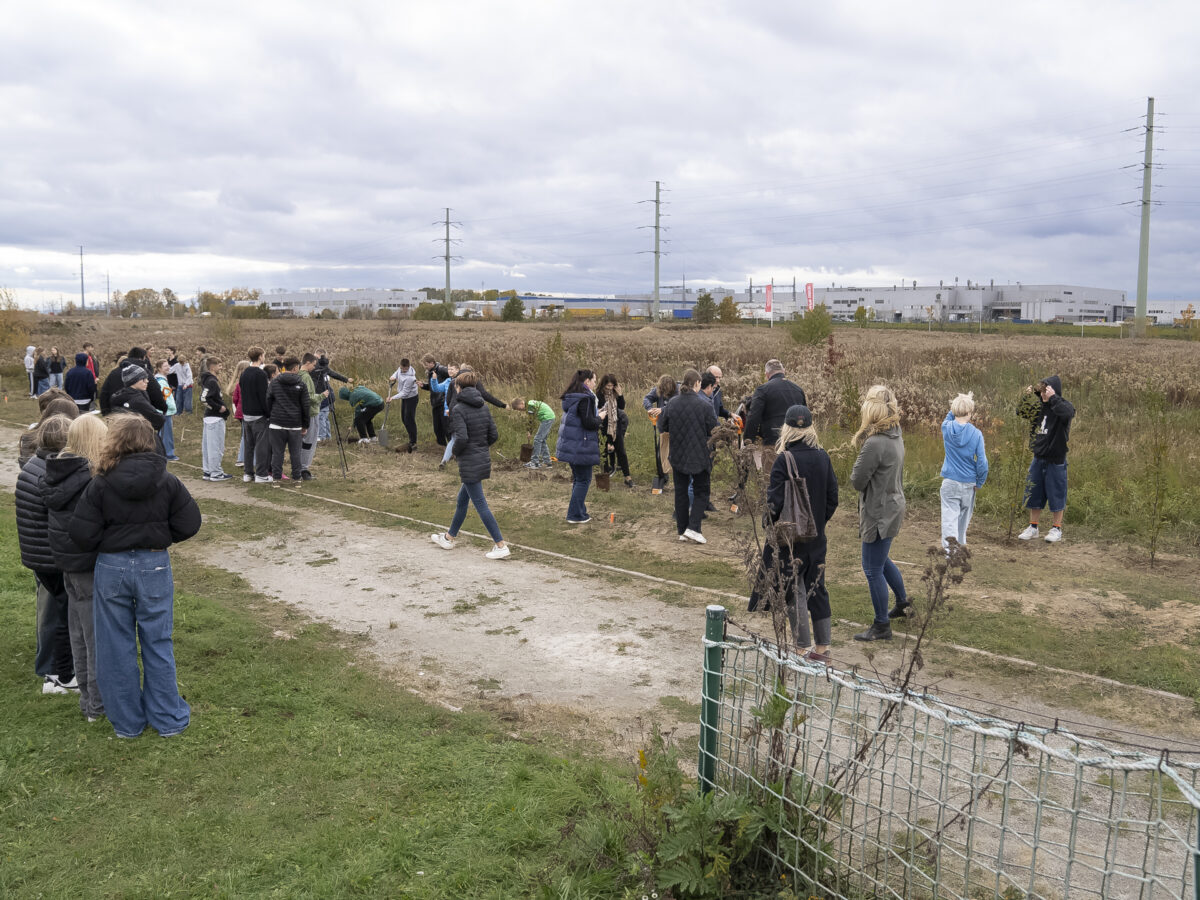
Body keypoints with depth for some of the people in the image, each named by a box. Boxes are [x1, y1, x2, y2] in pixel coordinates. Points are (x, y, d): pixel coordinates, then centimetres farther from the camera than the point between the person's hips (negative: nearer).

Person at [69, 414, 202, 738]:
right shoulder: (167, 482, -7)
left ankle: (127, 721, 23)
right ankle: (168, 719, 20)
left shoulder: (100, 485, -10)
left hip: (111, 567, -1)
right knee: (157, 644, 12)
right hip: (154, 566, 1)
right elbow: (189, 524, -6)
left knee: (116, 647, 13)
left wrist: (106, 544, 8)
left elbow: (82, 533, -13)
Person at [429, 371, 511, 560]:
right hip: (484, 459, 8)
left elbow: (461, 438, -23)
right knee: (462, 500, 21)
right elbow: (494, 435, 5)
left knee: (480, 505, -3)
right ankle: (449, 538, 35)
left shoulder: (459, 409, -15)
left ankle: (501, 546, -4)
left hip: (469, 464, -8)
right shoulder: (483, 407, 6)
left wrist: (456, 452, -4)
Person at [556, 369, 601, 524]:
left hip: (570, 444, 9)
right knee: (583, 480, 0)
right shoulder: (585, 398, -16)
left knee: (578, 479, 16)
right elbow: (588, 422, -22)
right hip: (581, 446, -9)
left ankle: (579, 513, 22)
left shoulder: (570, 398, 13)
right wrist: (599, 419, -3)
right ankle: (576, 515, 3)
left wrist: (596, 419, 13)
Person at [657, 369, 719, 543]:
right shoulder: (704, 404, -13)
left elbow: (662, 429, 7)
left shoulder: (672, 404, -2)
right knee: (701, 491, 9)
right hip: (700, 456, -3)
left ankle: (682, 530, 16)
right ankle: (693, 528, -6)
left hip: (677, 455, 3)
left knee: (681, 491, 13)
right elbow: (715, 429, -10)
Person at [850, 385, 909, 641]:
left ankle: (882, 627, 16)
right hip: (893, 507, 9)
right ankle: (902, 602, 45)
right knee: (881, 561, 28)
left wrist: (857, 466, -3)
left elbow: (857, 481, -20)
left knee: (873, 569, 4)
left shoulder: (874, 443, -27)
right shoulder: (895, 435, 2)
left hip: (879, 513, -9)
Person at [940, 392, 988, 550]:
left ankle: (948, 541, -22)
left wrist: (961, 402, 14)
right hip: (968, 482, 0)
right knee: (964, 512, 17)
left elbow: (949, 416, 21)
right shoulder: (976, 433, -10)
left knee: (949, 513, -4)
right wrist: (979, 482, 5)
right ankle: (960, 542, 31)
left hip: (949, 480, 0)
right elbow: (982, 461, -7)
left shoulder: (947, 427, -6)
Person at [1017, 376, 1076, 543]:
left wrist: (1053, 397, -27)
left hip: (1056, 460, -6)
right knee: (1033, 494, 12)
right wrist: (1026, 397, 2)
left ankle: (1056, 528, 20)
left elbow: (1067, 412, -37)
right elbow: (1020, 412, 18)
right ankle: (1033, 527, 24)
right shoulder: (1040, 407, 5)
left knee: (1056, 495, 5)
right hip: (1038, 458, 6)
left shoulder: (1064, 407, -13)